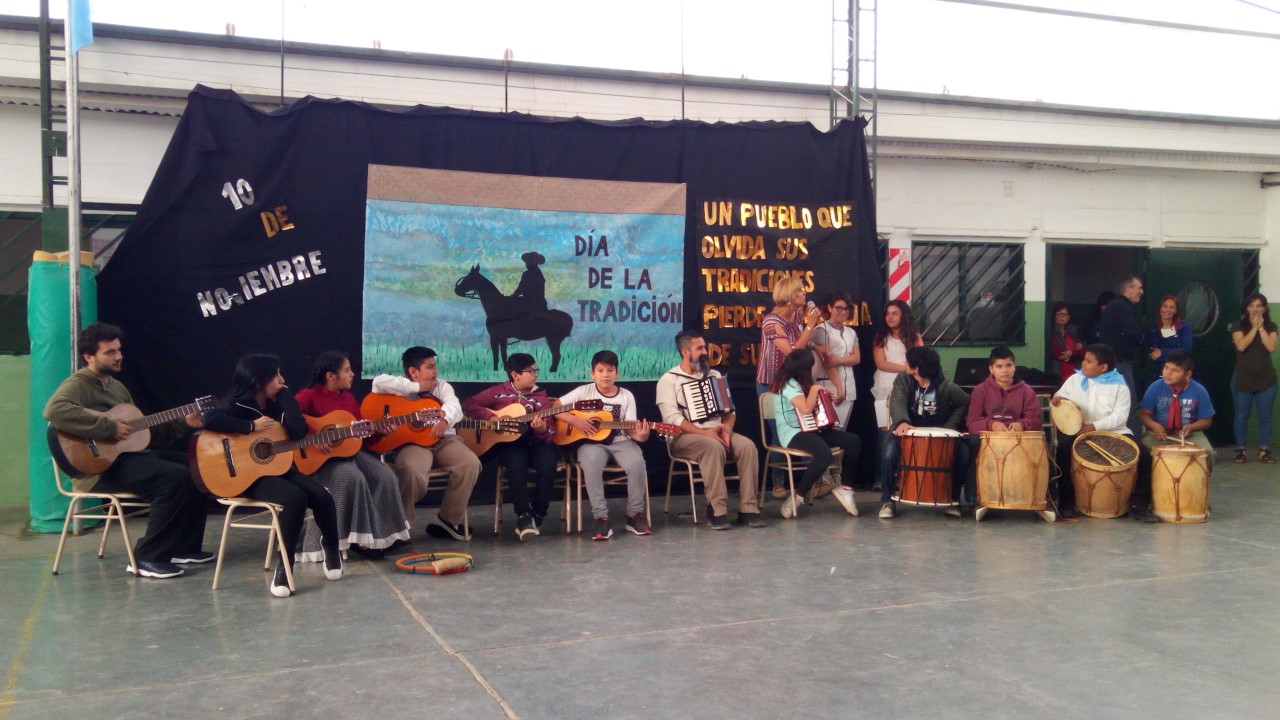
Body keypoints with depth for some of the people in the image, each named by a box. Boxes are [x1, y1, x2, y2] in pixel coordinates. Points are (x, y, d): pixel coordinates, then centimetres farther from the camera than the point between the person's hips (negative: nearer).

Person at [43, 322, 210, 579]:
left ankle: (184, 547, 8)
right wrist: (110, 427, -29)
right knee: (176, 477, -27)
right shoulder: (78, 385, -9)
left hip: (128, 453, 10)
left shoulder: (117, 386, 19)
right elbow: (54, 410, -33)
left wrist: (183, 422, 11)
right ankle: (147, 558, -18)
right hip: (100, 467, -9)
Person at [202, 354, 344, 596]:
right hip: (248, 476, -6)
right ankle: (283, 568, -19)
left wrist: (285, 396, -6)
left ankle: (331, 547, 14)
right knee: (295, 497, -32)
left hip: (278, 468, 6)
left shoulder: (276, 403, 8)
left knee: (322, 496, -16)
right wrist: (252, 426, -24)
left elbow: (300, 433, -8)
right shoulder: (237, 405, -8)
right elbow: (210, 420, -30)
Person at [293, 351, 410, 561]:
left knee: (386, 477, -10)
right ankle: (360, 538, -20)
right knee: (353, 477, -34)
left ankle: (381, 534, 0)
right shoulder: (310, 396, -11)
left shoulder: (348, 397, 12)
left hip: (350, 450, 8)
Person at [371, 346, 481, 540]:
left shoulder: (442, 386, 15)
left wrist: (444, 420, -30)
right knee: (412, 470, -36)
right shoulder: (403, 387, 5)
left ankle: (449, 520, -6)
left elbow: (454, 407, -4)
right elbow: (379, 382, -17)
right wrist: (416, 387, -12)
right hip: (412, 441, -4)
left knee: (471, 463, -22)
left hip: (443, 439, 4)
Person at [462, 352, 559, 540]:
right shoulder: (498, 392, 5)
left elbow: (548, 431, 0)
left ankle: (537, 515, -12)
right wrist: (489, 416, -12)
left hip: (534, 441, 2)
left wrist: (542, 429, -24)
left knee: (548, 465, -30)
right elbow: (468, 405, 3)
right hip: (508, 442, -2)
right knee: (516, 464, -36)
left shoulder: (540, 396, 7)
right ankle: (524, 516, -26)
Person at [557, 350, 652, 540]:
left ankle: (634, 515, -9)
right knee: (591, 465, -36)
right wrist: (575, 420, -16)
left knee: (636, 462, -29)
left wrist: (638, 435, -23)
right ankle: (601, 518, -25)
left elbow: (630, 427, -1)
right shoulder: (584, 391, 0)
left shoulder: (626, 396, 5)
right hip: (592, 442, -2)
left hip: (619, 441, 2)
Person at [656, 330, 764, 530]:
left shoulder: (714, 376, 18)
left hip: (716, 433, 5)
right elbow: (672, 419, -12)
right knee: (714, 447, -36)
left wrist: (726, 428, -9)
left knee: (747, 445, -23)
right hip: (684, 436, -5)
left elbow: (729, 409, 14)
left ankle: (748, 508, -21)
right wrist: (704, 432, -21)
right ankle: (717, 510, -30)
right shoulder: (669, 380, 0)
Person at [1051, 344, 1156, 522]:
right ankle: (1066, 502, -16)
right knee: (1064, 448, -29)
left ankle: (1138, 504, -6)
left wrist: (1095, 426, -22)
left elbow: (1120, 415, -9)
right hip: (1079, 431, 1)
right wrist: (1056, 400, -13)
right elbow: (1058, 398, 13)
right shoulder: (1075, 380, 10)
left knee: (1143, 453, -21)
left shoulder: (1119, 386, 1)